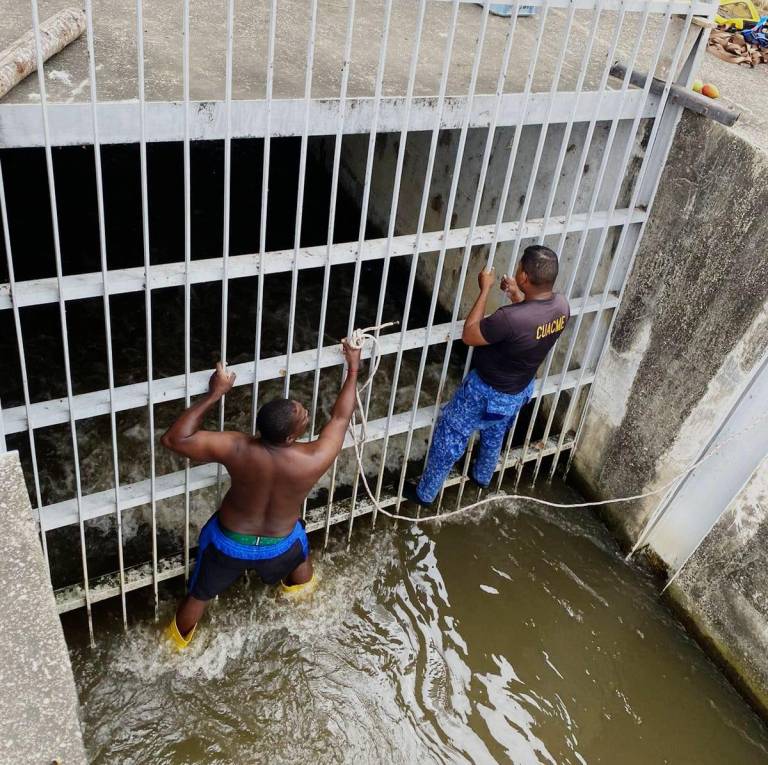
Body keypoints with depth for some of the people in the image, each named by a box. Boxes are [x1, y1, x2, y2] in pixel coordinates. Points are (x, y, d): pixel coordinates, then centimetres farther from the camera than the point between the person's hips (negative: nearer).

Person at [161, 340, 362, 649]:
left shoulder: (237, 449, -36)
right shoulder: (314, 460, -33)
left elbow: (173, 439, -27)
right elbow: (340, 418, -15)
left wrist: (214, 394, -28)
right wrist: (353, 368, -3)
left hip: (229, 542, -1)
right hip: (279, 546, 1)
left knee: (199, 594, 29)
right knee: (299, 548, 38)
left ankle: (179, 640, 56)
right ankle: (299, 587, 69)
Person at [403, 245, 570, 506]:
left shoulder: (510, 318, -40)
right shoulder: (562, 306, -17)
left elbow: (469, 335, -23)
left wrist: (485, 290, -19)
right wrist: (517, 296, 4)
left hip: (486, 393, -7)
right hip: (519, 391, 7)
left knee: (448, 439, 16)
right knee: (494, 436, 35)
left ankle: (424, 494, 35)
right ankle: (482, 477, 61)